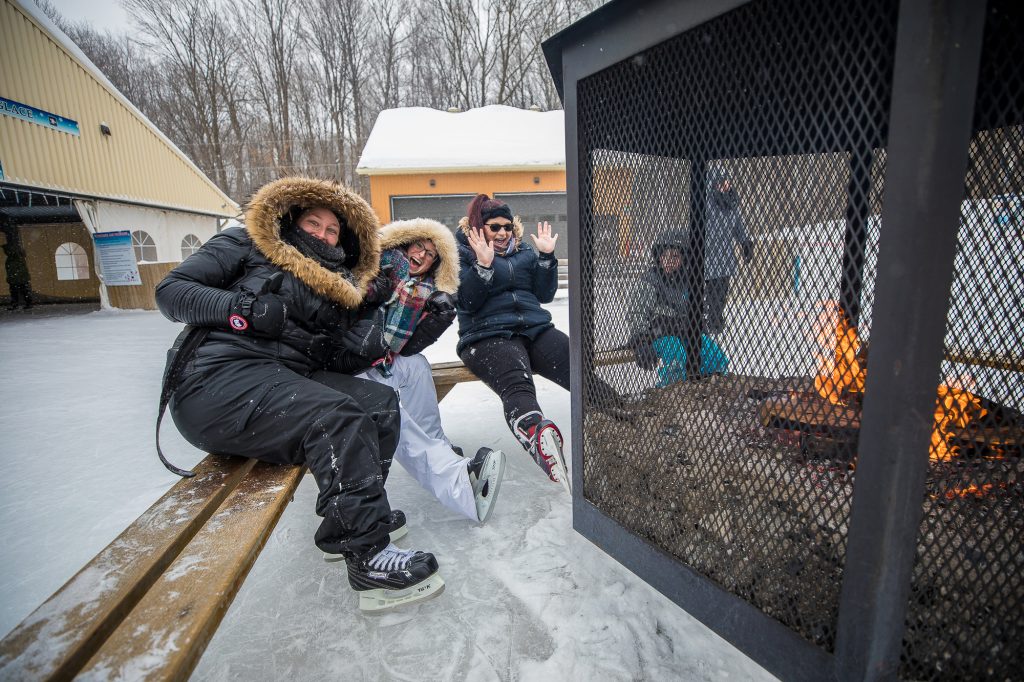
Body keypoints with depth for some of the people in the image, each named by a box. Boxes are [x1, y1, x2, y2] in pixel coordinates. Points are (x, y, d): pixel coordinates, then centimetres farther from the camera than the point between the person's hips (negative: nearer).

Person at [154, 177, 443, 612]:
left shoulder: (334, 284, 21)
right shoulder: (246, 245, 8)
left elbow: (336, 356, 9)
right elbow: (171, 290, 0)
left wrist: (387, 332, -7)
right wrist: (243, 308, -15)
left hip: (286, 380, 7)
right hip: (219, 377, -7)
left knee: (381, 403, -8)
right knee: (335, 417, -28)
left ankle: (347, 517, 3)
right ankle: (366, 556, -21)